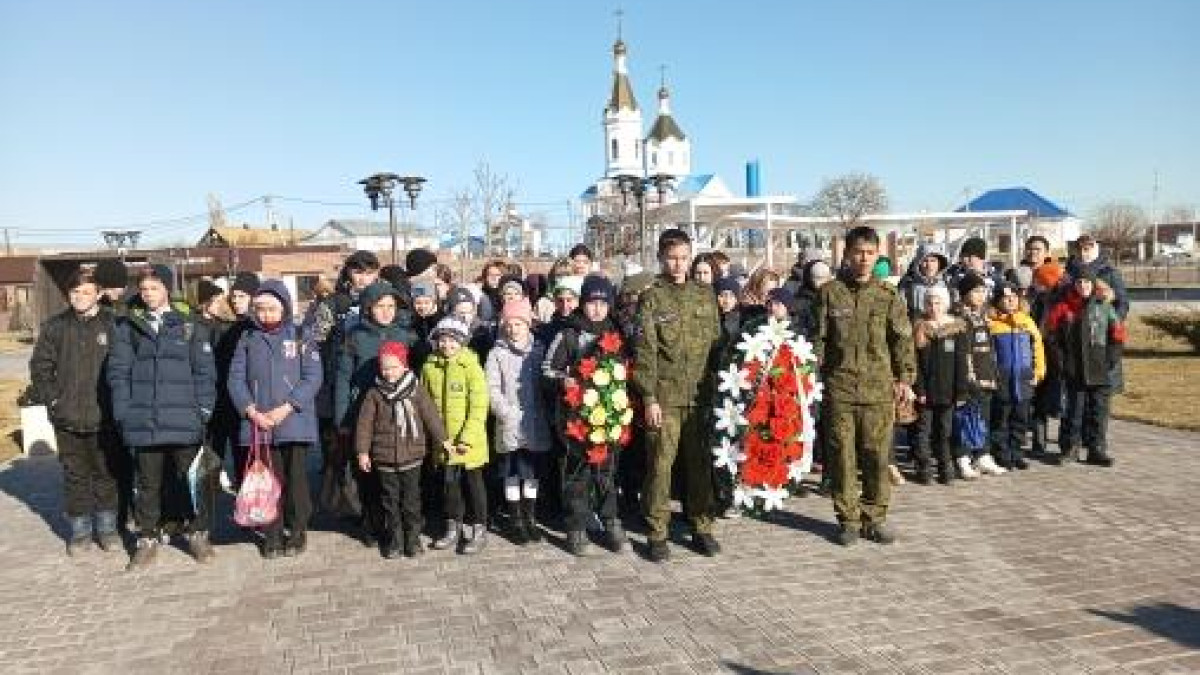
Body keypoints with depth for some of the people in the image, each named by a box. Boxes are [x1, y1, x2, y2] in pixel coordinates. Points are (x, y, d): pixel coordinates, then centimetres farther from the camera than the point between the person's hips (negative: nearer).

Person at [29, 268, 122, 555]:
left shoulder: (112, 324, -3)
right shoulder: (55, 326, 4)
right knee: (75, 474, 11)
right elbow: (40, 367, 9)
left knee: (107, 472, 8)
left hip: (105, 417, -2)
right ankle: (80, 529, 22)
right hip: (67, 418, 2)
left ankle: (107, 526, 22)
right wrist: (52, 399, 0)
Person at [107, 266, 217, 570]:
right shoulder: (128, 328, 9)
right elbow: (118, 371, 6)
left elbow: (205, 371, 2)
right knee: (148, 483, 10)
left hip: (184, 419, -1)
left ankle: (198, 533, 20)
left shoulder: (190, 326, 4)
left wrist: (204, 410, -5)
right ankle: (147, 539, 22)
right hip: (143, 420, 2)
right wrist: (123, 413, -3)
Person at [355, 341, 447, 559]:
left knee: (411, 499, 7)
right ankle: (394, 540, 21)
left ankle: (413, 538, 18)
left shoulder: (416, 390, -2)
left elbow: (431, 416, 0)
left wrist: (442, 440, 0)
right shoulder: (374, 393, -1)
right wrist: (362, 451, -2)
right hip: (384, 458, 1)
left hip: (412, 454, -1)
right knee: (390, 500, 9)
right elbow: (364, 423, 1)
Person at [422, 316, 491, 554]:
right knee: (449, 483, 16)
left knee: (474, 483, 8)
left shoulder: (471, 367, -12)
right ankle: (453, 528, 32)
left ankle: (480, 530, 21)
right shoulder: (429, 368, 2)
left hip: (469, 441, -4)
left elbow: (479, 407, -14)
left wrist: (467, 438, -18)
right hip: (443, 441, 4)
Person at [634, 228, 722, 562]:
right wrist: (650, 397, -10)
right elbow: (645, 351, -4)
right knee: (660, 465, 0)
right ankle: (657, 533, 11)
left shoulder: (705, 296, 12)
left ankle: (701, 527, 21)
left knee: (700, 463, 8)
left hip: (700, 396, 3)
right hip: (664, 397, -3)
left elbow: (716, 344, 13)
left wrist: (716, 390, 7)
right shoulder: (651, 298, 1)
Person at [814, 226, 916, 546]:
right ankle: (848, 519, 16)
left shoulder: (889, 296, 7)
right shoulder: (829, 293, 4)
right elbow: (818, 339, 5)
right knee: (842, 456, 4)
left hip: (879, 388, 1)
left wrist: (905, 378, 3)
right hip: (838, 387, -1)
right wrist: (814, 375, 0)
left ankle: (875, 517, 20)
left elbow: (902, 340, 8)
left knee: (877, 456, 5)